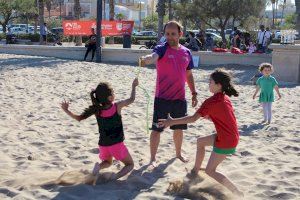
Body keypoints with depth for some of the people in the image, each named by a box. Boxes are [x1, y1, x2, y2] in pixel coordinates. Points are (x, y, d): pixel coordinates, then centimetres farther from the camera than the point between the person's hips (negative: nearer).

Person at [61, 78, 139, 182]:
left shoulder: (96, 110, -8)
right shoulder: (117, 106, -13)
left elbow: (79, 118, -6)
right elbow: (131, 100, 4)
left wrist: (66, 110, 4)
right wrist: (134, 86, 18)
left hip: (103, 145, 3)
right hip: (117, 144, -3)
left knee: (108, 162, 33)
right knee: (130, 164, 17)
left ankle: (98, 166, -3)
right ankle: (116, 176, -14)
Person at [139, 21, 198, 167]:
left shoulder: (186, 52, 6)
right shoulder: (162, 49, -9)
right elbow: (153, 56, -33)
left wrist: (194, 93, 14)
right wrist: (145, 60, -56)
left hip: (180, 98, 4)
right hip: (162, 98, -4)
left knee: (179, 128, 17)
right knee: (157, 129, 1)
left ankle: (178, 153, 38)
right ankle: (153, 158, 15)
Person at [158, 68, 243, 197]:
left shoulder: (212, 101, -20)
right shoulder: (225, 98, 7)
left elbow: (193, 119, -19)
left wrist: (171, 122, -14)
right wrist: (207, 116, 8)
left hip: (226, 141, -9)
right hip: (231, 136, 9)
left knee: (210, 171, -1)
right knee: (200, 141, 24)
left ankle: (237, 193, -1)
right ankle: (195, 171, 35)